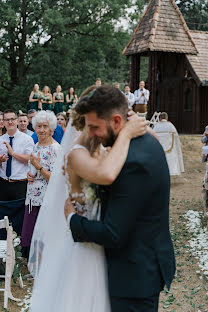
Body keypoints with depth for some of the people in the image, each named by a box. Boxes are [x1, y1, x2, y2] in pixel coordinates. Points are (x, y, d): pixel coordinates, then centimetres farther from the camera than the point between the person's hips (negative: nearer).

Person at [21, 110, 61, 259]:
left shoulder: (55, 148, -12)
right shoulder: (36, 146, 13)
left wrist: (38, 167, -23)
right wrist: (29, 174, 5)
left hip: (46, 198, -8)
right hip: (32, 197, 8)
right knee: (28, 235, 12)